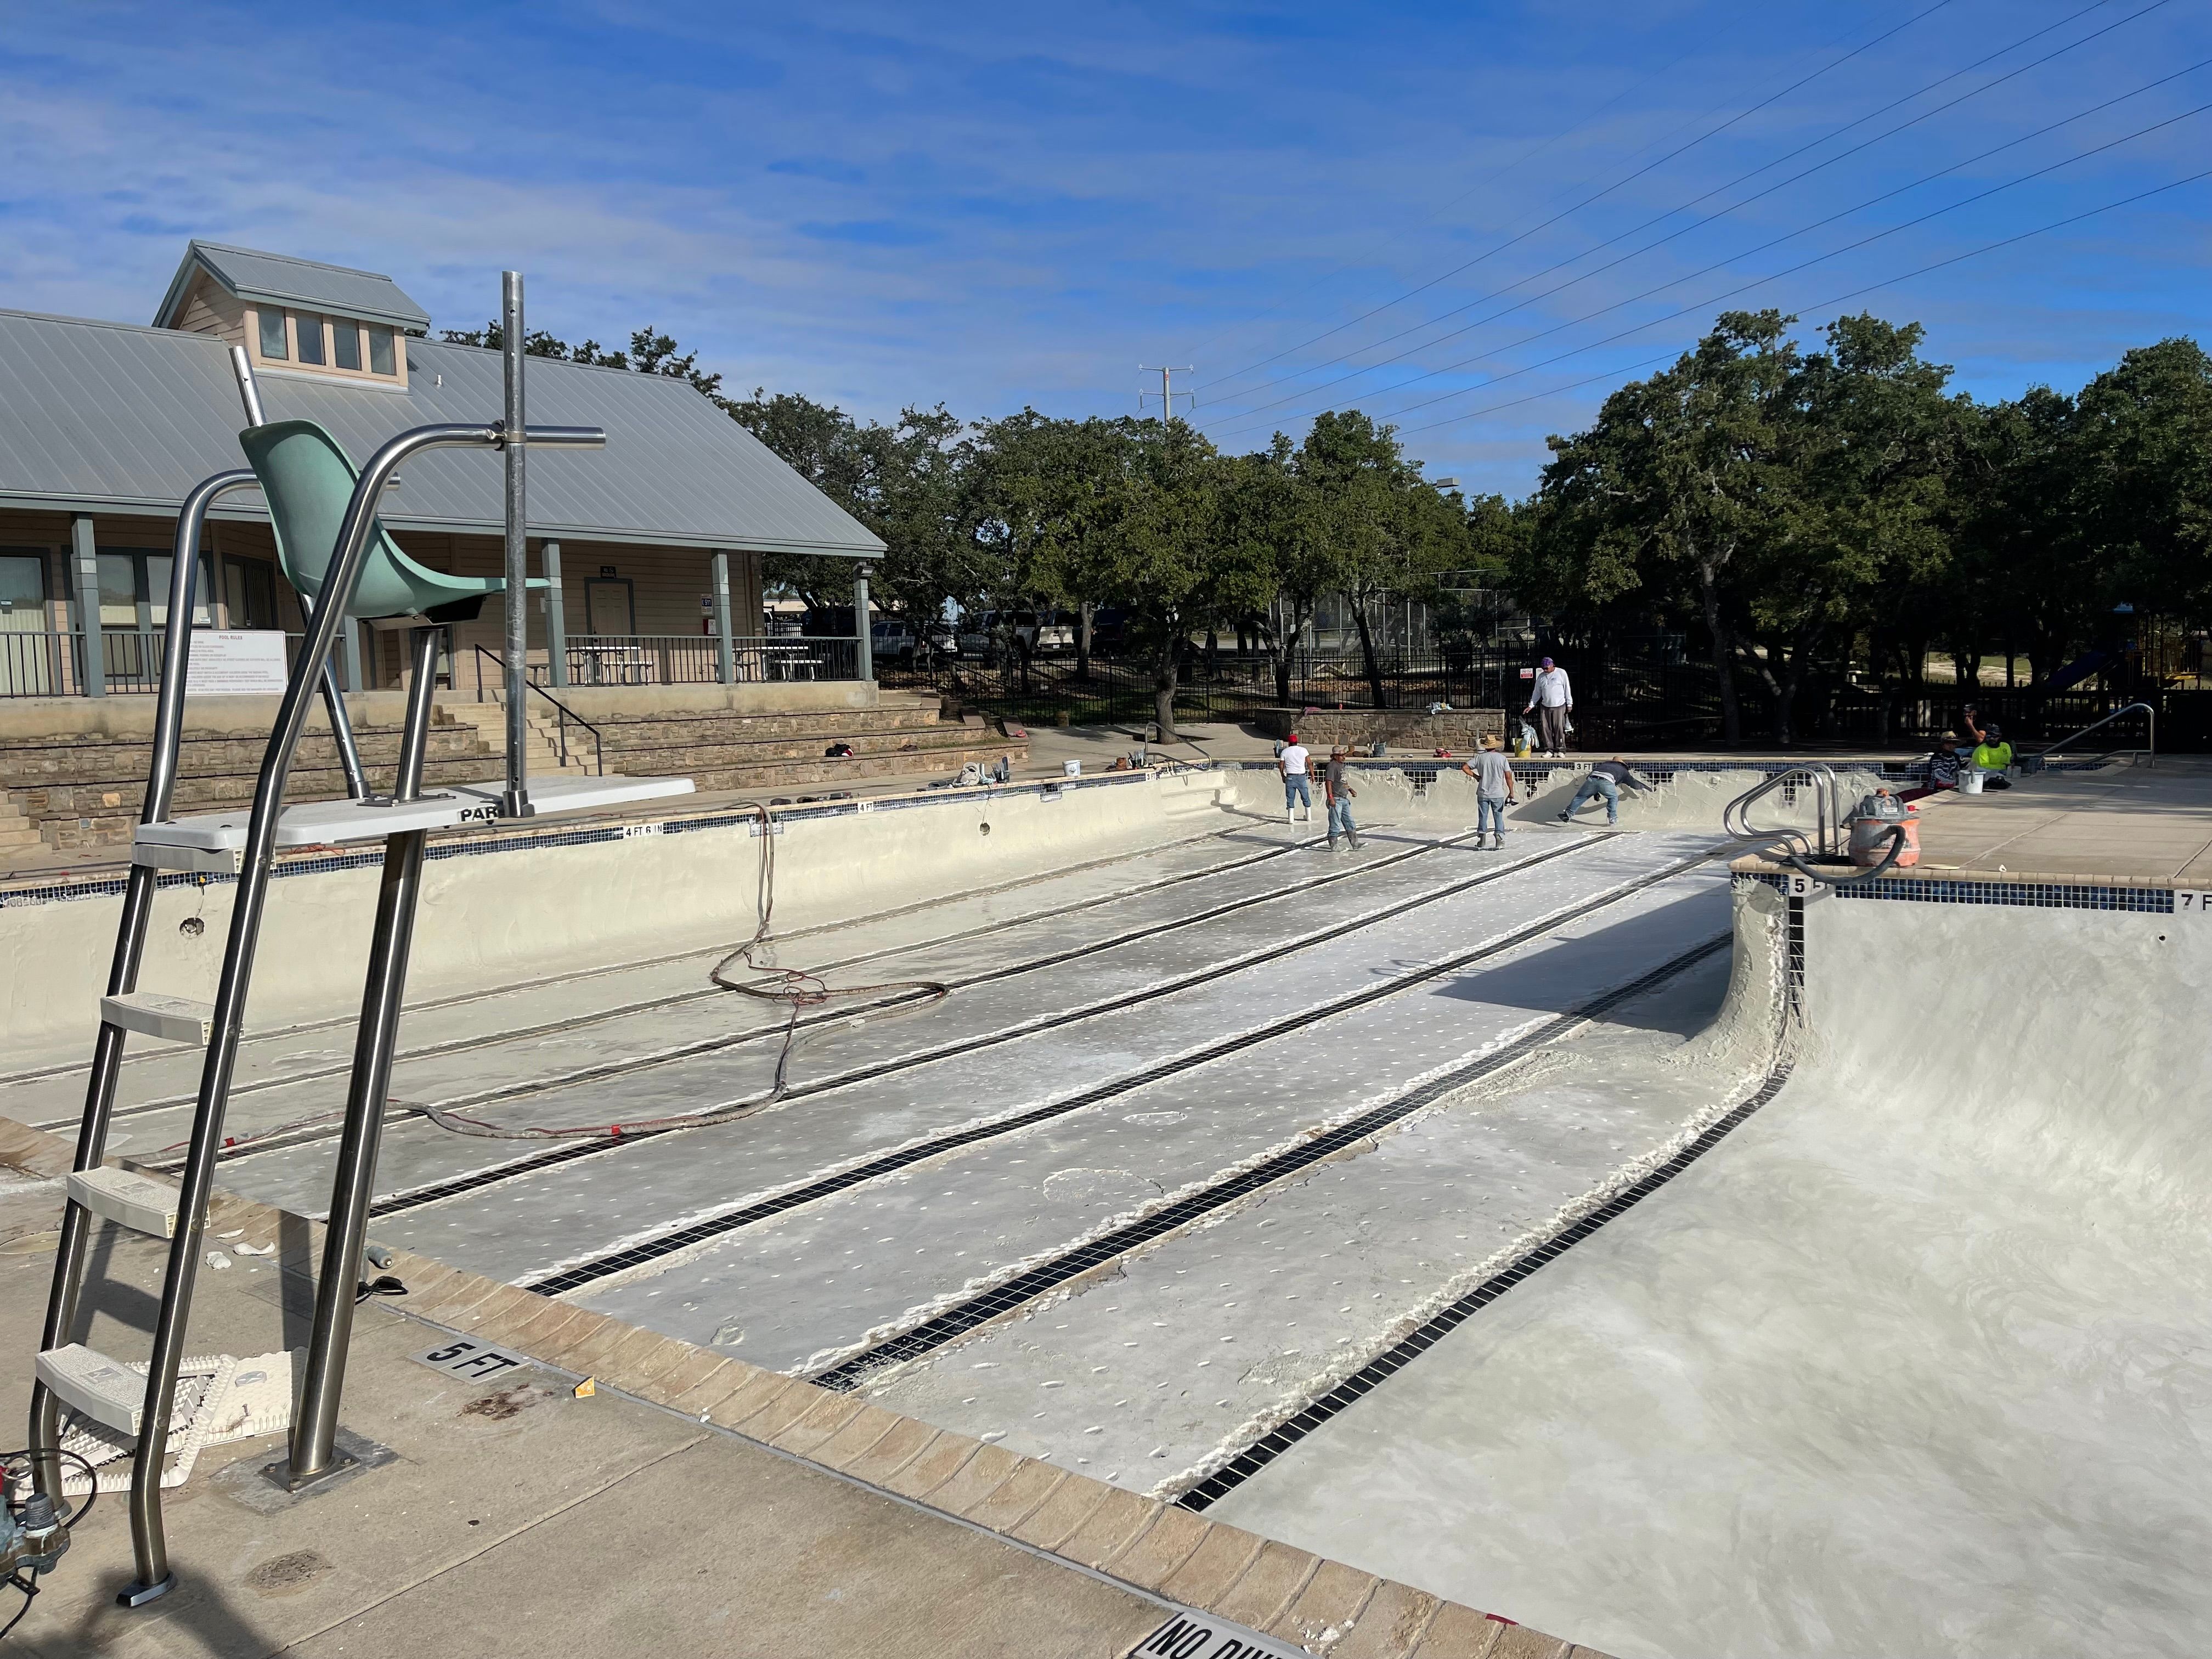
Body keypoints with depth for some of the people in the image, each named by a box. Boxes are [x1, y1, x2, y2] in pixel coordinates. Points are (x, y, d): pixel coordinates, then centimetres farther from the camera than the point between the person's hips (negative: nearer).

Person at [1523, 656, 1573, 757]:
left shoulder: (1561, 673, 0)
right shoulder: (1541, 676, 10)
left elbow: (1567, 689, 2)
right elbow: (1537, 692, 15)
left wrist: (1569, 704, 0)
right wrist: (1531, 705, 9)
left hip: (1559, 706, -4)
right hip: (1545, 707, 4)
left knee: (1559, 729, -6)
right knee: (1546, 729, -1)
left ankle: (1560, 750, 1)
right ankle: (1549, 750, 5)